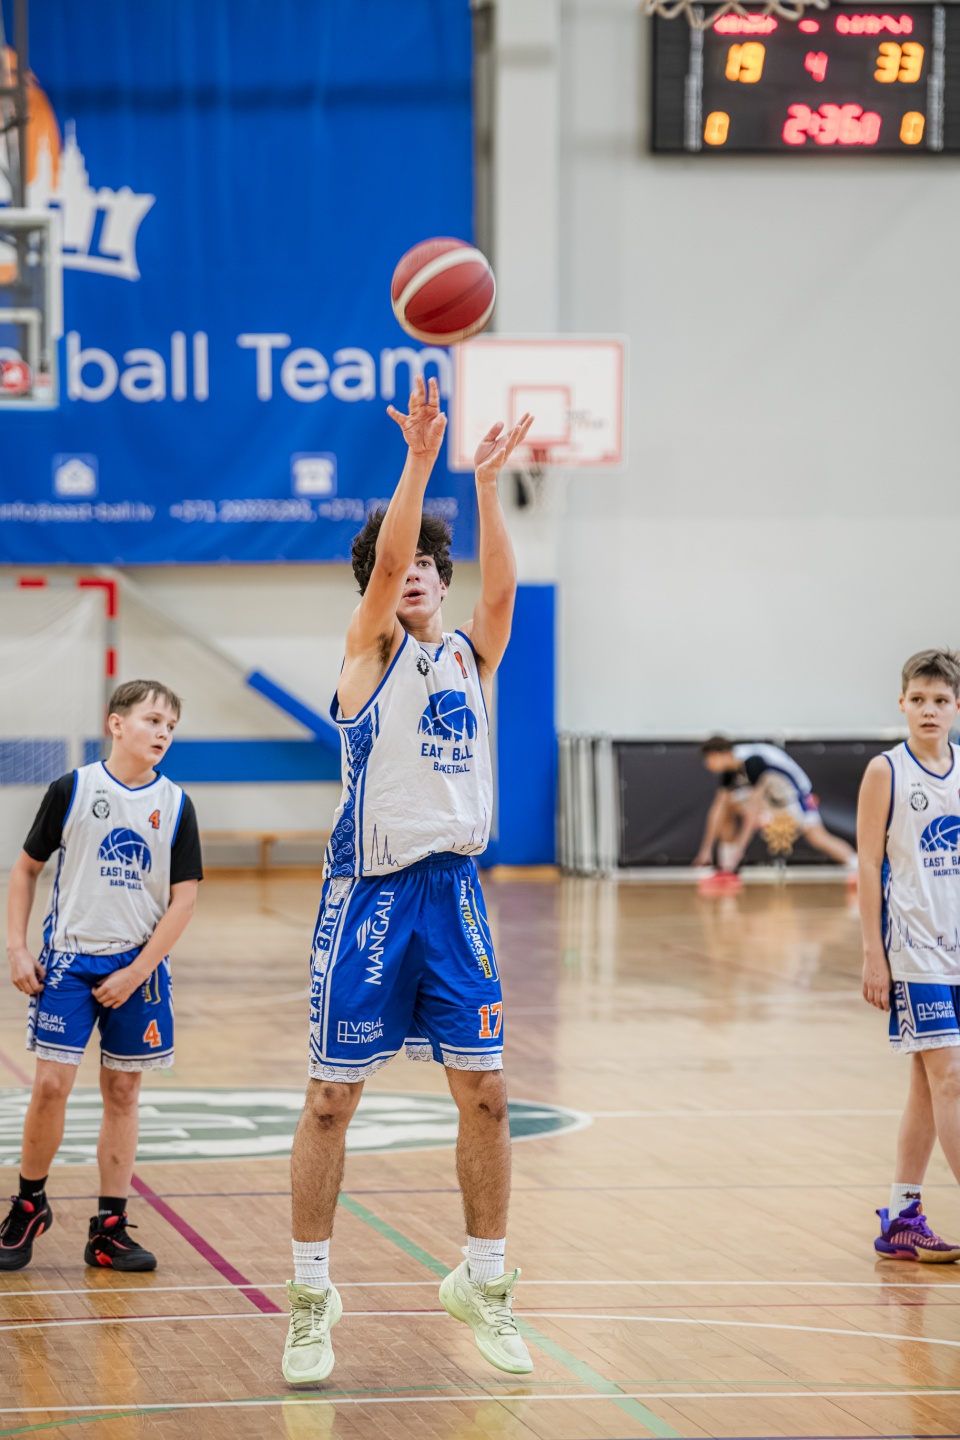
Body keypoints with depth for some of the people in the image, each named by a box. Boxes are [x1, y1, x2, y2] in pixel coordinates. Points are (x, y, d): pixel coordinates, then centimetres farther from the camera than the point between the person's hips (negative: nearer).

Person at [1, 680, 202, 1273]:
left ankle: (110, 1229, 11)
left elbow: (184, 899, 0)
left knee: (123, 1091, 5)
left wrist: (135, 972, -7)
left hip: (138, 968, 2)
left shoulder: (175, 805, 1)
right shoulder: (72, 790, -3)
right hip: (68, 960, -2)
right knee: (52, 1084, -9)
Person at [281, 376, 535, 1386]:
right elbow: (384, 560, -16)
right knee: (332, 1095, -1)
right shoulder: (371, 648, 2)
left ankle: (483, 1283, 15)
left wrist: (486, 482, -20)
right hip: (368, 893, -4)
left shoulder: (470, 655, 11)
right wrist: (419, 459, -27)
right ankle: (310, 1297, 7)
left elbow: (502, 587, -8)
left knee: (485, 1092, 2)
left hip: (452, 891, 4)